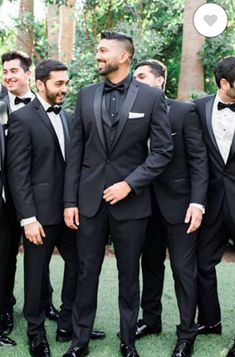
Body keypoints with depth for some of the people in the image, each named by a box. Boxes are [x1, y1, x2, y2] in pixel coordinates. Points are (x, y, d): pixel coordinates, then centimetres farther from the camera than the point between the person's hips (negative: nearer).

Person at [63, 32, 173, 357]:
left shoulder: (152, 96, -3)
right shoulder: (87, 95, 5)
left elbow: (163, 150, -5)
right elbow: (76, 151, 5)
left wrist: (130, 183, -14)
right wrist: (70, 200, 1)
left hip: (131, 201, -2)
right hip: (90, 199, 2)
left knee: (129, 274, 10)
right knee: (87, 272, 9)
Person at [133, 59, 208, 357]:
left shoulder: (184, 112, -6)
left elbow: (198, 160, -9)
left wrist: (197, 203, -16)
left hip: (178, 203, -4)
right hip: (147, 204, 5)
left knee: (183, 268, 1)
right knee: (151, 264, 16)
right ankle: (151, 319, 31)